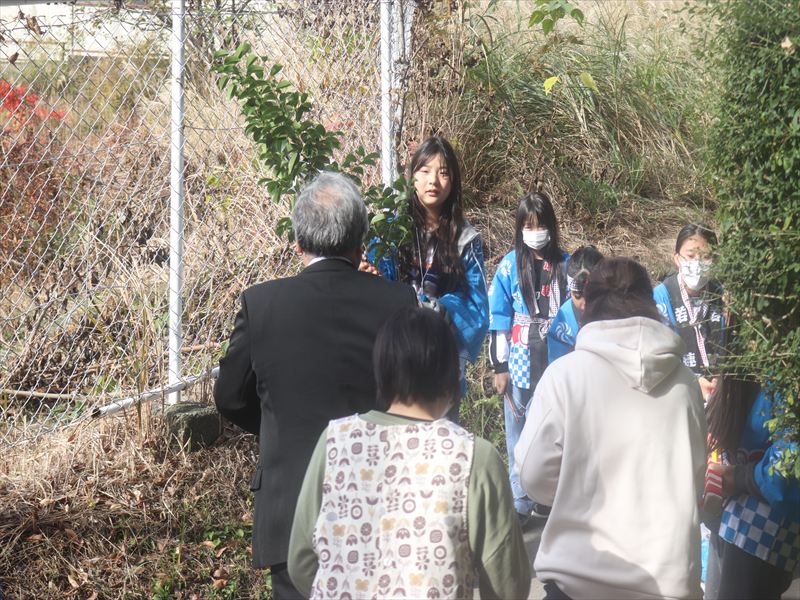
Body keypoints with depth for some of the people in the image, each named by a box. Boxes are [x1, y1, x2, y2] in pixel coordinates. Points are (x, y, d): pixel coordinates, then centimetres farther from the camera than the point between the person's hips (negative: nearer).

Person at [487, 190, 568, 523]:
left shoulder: (564, 264, 4)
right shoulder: (510, 266, 0)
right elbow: (499, 320, 1)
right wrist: (499, 366, -2)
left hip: (557, 362, 1)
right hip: (521, 365, -1)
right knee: (520, 432, 4)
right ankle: (520, 502, 11)